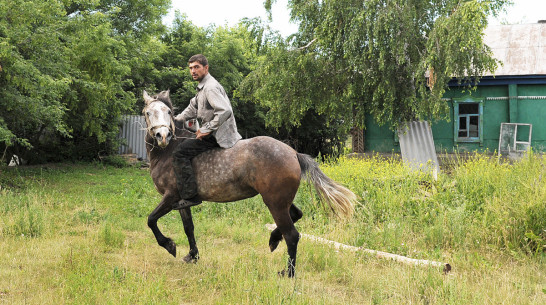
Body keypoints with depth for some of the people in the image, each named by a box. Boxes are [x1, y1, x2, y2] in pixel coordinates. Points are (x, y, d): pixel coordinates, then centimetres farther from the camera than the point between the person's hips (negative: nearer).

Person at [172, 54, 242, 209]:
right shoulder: (202, 88, 18)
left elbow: (225, 111, -29)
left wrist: (207, 130, -24)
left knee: (180, 153, -17)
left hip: (218, 136, -11)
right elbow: (192, 109, 27)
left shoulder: (211, 87, -17)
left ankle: (190, 195, -20)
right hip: (213, 133, 11)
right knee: (185, 143, 30)